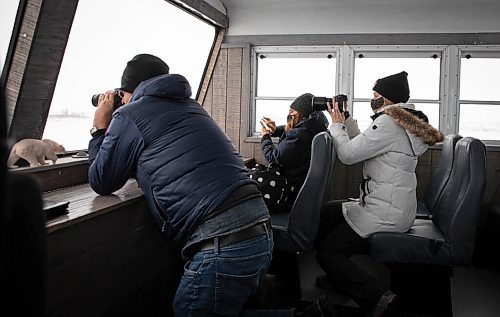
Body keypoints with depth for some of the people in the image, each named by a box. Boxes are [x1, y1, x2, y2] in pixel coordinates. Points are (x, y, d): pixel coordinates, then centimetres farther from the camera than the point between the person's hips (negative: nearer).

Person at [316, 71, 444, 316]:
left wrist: (337, 124, -2)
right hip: (395, 207, 11)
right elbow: (361, 145, 16)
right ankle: (340, 277, 26)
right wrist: (346, 120, 12)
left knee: (326, 253, -6)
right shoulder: (407, 121, 14)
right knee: (325, 213, 19)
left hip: (385, 213, -11)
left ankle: (376, 297, -10)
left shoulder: (388, 122, -18)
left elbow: (348, 154, -17)